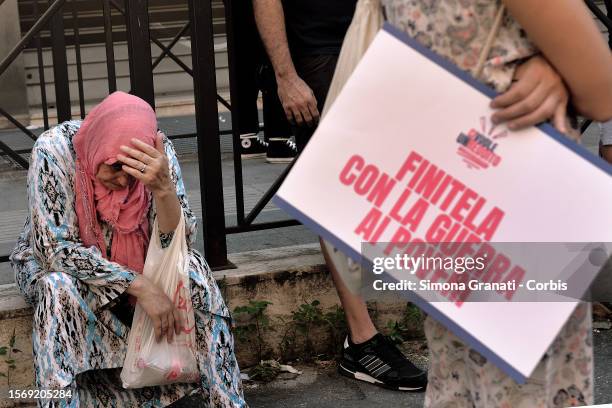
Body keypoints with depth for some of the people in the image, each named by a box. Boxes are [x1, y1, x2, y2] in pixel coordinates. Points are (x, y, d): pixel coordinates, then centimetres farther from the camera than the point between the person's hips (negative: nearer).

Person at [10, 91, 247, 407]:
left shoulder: (158, 152, -20)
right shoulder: (54, 150, -27)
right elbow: (57, 249, -28)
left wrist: (163, 187, -43)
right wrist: (139, 286, -35)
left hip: (131, 264, 2)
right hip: (53, 263, -2)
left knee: (194, 270, -24)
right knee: (59, 289, -36)